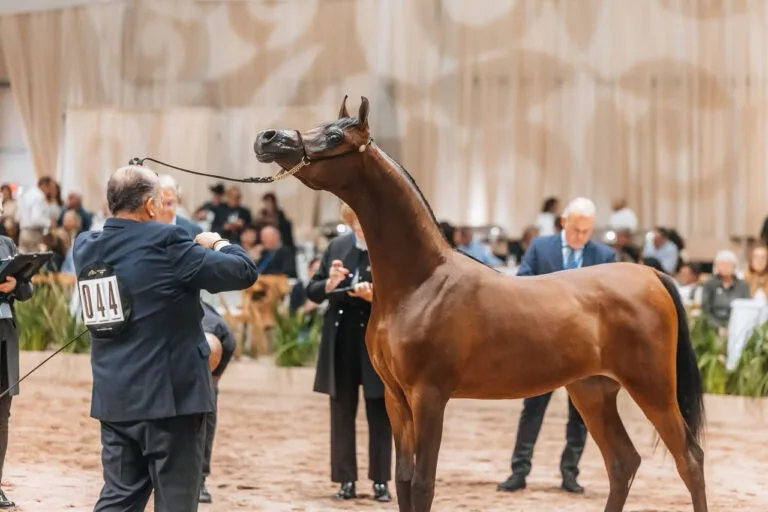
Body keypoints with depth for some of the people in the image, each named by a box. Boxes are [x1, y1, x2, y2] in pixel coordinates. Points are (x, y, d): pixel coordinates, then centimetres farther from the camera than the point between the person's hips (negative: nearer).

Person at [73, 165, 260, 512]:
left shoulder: (87, 248, 5)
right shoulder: (164, 245, -14)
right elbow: (243, 271, -11)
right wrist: (218, 244, 8)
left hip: (113, 397, 6)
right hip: (169, 393, -6)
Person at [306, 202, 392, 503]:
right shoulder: (337, 247, 4)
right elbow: (312, 291, 7)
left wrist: (375, 296, -27)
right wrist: (329, 284, -13)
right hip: (340, 344, 4)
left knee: (379, 414, 6)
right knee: (342, 413, 9)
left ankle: (381, 481, 15)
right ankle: (346, 480, 17)